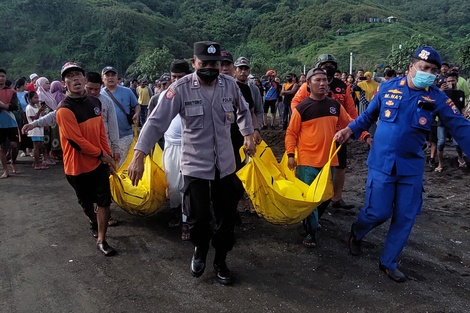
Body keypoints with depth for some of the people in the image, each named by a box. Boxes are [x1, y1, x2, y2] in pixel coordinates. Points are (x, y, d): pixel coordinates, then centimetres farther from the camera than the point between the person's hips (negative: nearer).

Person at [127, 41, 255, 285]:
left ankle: (220, 261, 34)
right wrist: (139, 155, -25)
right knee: (198, 217, 5)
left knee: (225, 217, 11)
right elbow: (157, 121, -18)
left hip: (225, 164, 3)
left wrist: (248, 135, 13)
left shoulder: (229, 84, -3)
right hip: (194, 165, -3)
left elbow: (243, 110, 17)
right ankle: (200, 250, 40)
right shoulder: (181, 88, -14)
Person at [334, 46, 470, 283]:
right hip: (382, 163, -2)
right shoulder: (388, 88, -4)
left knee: (405, 218, 8)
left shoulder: (438, 98, -3)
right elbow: (368, 116, 8)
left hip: (412, 167, 3)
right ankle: (356, 233, 33)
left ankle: (388, 262, 28)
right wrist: (349, 130, -6)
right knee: (378, 212, -2)